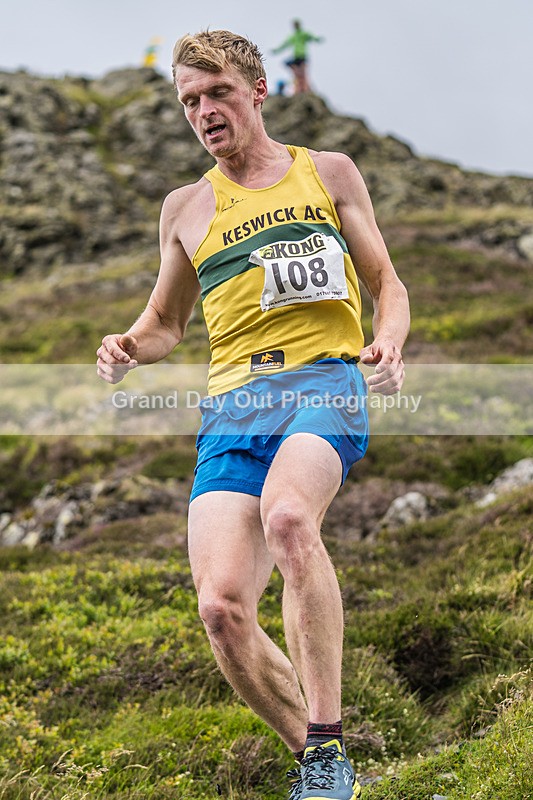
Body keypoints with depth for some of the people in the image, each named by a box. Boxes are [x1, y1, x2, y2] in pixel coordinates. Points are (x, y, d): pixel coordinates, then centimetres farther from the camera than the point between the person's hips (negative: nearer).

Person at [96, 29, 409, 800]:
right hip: (232, 402, 3)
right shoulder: (185, 208, 20)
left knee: (286, 513, -37)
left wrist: (389, 342, -7)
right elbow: (165, 322, 29)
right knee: (221, 607, -16)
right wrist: (130, 348, 5)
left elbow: (388, 284, 16)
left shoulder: (328, 173, 15)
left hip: (324, 378, -3)